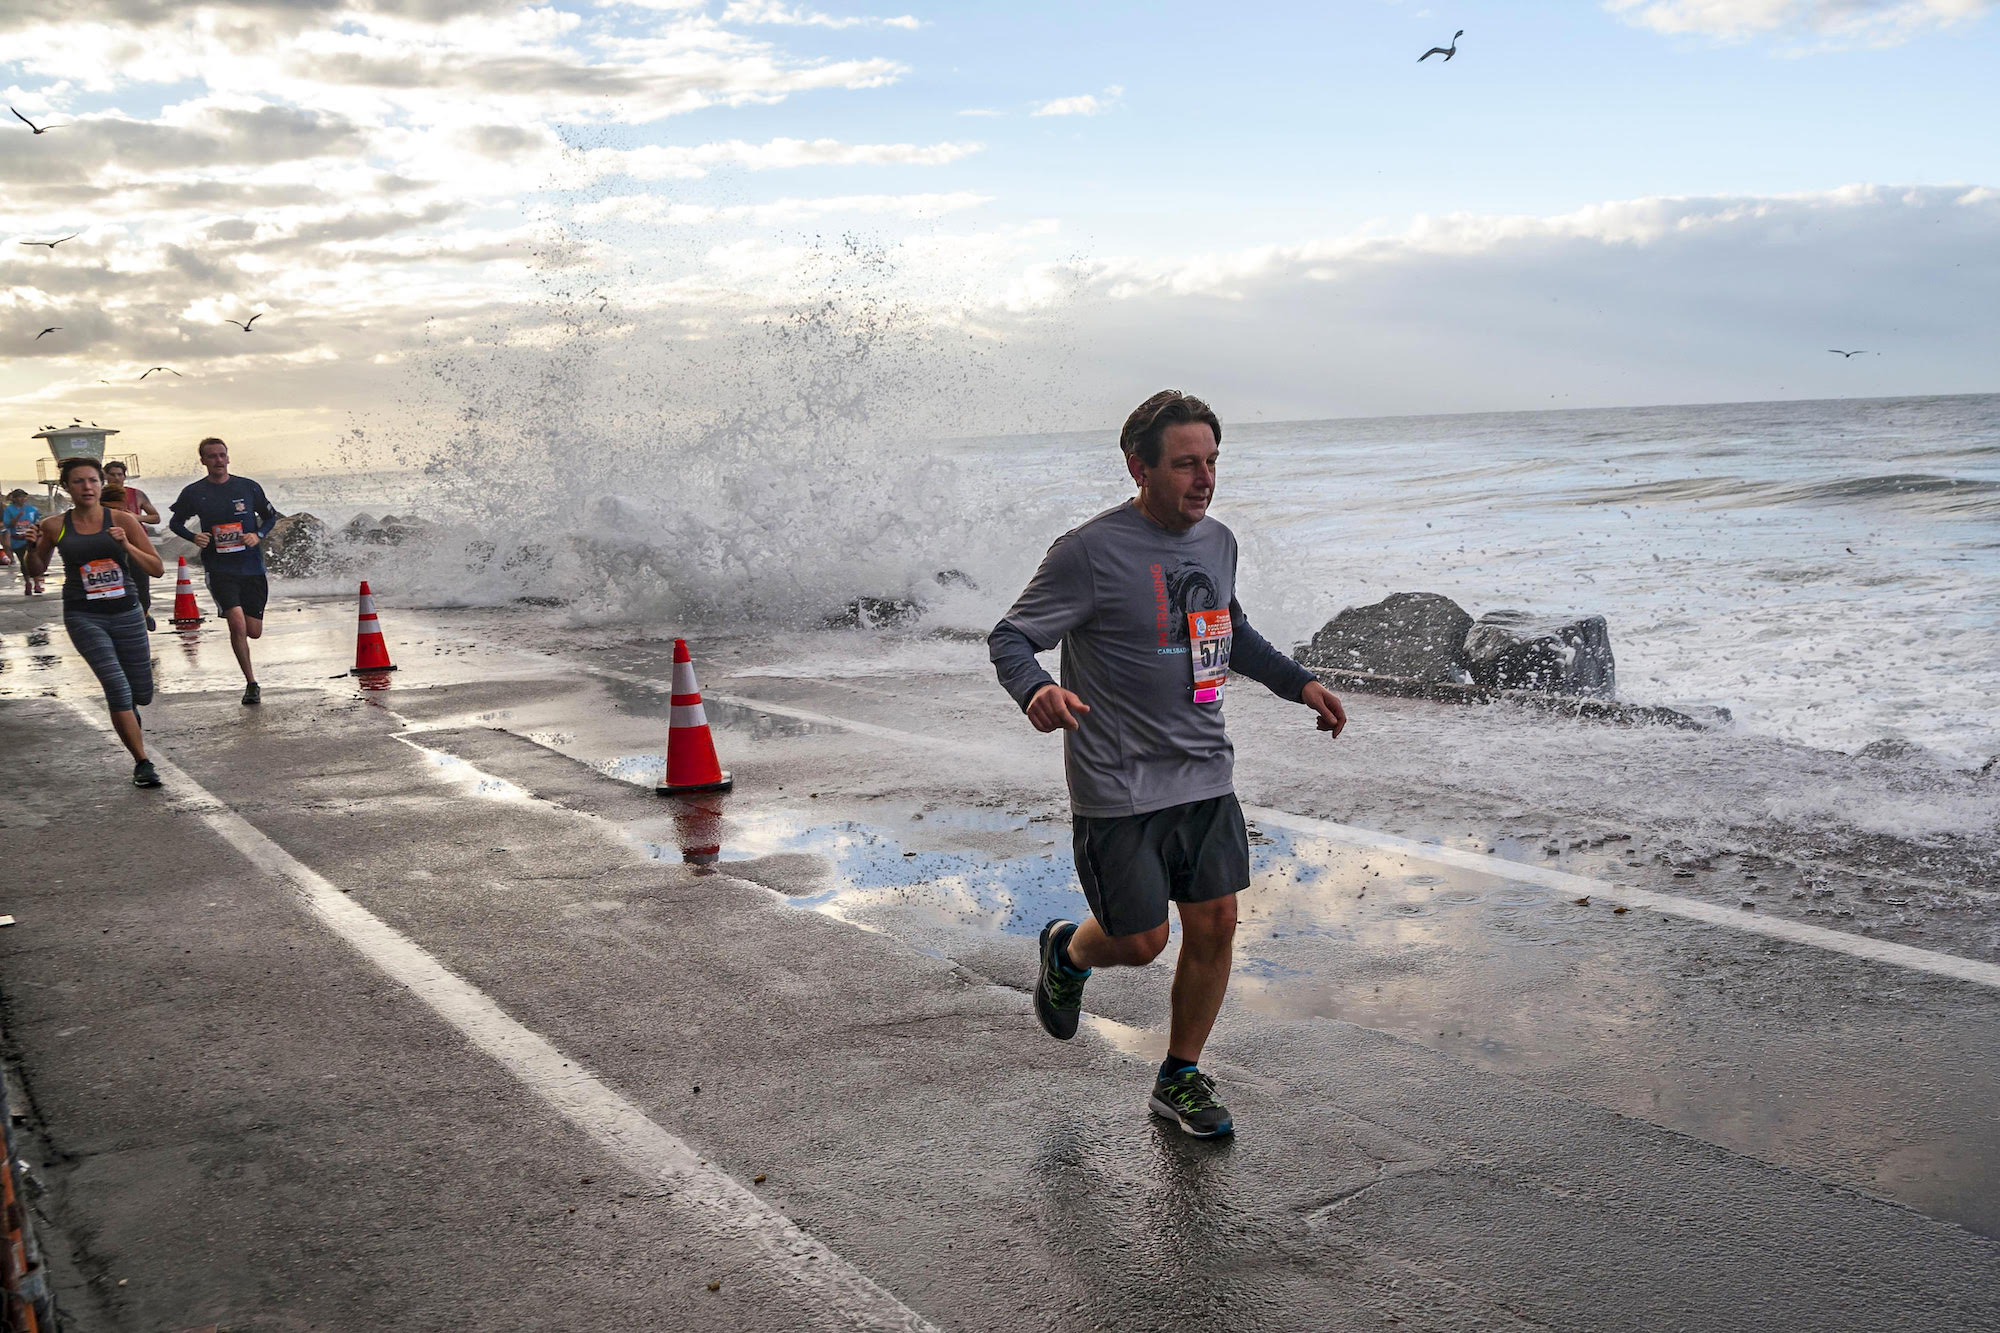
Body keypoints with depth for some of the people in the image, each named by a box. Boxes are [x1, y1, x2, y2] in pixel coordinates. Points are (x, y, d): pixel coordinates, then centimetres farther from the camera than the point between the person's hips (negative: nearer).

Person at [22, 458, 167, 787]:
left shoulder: (123, 520, -2)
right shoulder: (54, 526, 0)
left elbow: (157, 569, -2)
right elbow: (38, 569, 15)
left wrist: (127, 546, -17)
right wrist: (32, 548, -5)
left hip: (126, 613, 2)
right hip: (83, 616, -1)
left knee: (142, 694, 8)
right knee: (117, 685, -18)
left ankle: (126, 715, 47)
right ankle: (142, 763, -9)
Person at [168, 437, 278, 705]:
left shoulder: (249, 487, 3)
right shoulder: (194, 492, 1)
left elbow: (270, 517, 15)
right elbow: (175, 522, 15)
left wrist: (258, 535, -5)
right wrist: (194, 537, -6)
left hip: (251, 566, 2)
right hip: (219, 569, -2)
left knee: (254, 632, 5)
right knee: (237, 625, -19)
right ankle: (251, 684, -6)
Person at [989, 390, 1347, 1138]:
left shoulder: (1217, 542, 8)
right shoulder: (1092, 551, -14)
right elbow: (1010, 636, -13)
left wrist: (1299, 683, 20)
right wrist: (1036, 690, -34)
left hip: (1205, 777, 6)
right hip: (1119, 789, -6)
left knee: (1215, 927, 6)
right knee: (1141, 942, 2)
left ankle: (1180, 1080, 26)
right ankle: (1067, 951, 39)